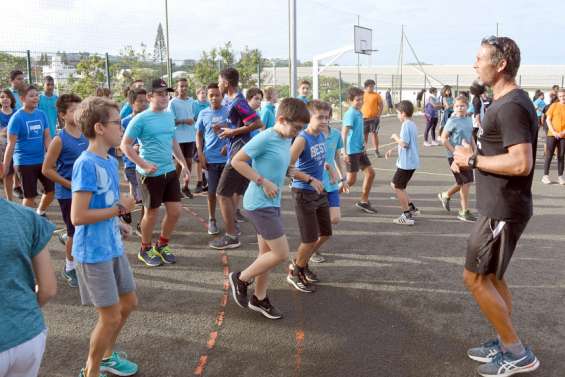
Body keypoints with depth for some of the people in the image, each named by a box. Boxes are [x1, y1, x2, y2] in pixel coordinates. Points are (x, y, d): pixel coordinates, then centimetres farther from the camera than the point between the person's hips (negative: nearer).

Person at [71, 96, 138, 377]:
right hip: (94, 252, -9)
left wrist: (118, 224, 1)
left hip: (113, 246, 9)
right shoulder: (86, 164, -21)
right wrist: (119, 209, -17)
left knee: (129, 303, 19)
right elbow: (78, 217, -24)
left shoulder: (109, 161, 6)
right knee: (111, 316, 2)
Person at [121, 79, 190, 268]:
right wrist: (143, 164, -19)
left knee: (175, 210, 7)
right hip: (150, 174, -6)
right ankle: (145, 249, 27)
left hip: (170, 171, 6)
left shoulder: (169, 116, 8)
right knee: (152, 213, 5)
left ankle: (162, 245, 29)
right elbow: (125, 145, -11)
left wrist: (183, 163, 17)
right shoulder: (140, 119, -12)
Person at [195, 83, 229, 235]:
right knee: (212, 191, 6)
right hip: (211, 158, 1)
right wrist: (200, 154, 0)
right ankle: (212, 220, 19)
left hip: (227, 157, -1)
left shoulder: (229, 111, 1)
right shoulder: (203, 114, 5)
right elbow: (199, 135, 10)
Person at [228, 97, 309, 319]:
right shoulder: (265, 138, -17)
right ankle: (241, 279, 12)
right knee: (281, 254, -7)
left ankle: (259, 298, 29)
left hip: (272, 203, 9)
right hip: (259, 204, -9)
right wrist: (263, 182, -19)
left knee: (268, 252, 15)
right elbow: (237, 161, -17)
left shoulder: (286, 140, 8)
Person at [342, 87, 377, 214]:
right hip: (351, 151, -9)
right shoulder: (350, 114, -16)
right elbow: (344, 133, -23)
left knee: (370, 173, 9)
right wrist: (345, 152, -28)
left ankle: (363, 202, 19)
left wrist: (363, 146, 24)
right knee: (351, 180, -6)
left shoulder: (359, 113, 10)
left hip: (360, 150, 9)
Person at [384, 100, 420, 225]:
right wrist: (392, 150, 18)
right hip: (411, 162, 10)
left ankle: (407, 216, 5)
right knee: (396, 185, 19)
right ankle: (411, 208, 22)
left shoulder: (406, 125, -17)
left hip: (406, 163, -10)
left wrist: (395, 137, -8)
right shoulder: (412, 124, 14)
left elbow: (404, 143, -25)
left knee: (398, 187, 0)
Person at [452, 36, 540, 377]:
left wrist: (473, 159, -18)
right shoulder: (507, 102, 12)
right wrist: (474, 155, 7)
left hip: (503, 210, -10)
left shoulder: (511, 106, -21)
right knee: (492, 277, 18)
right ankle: (506, 344, 30)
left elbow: (521, 163, -28)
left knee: (475, 278, -2)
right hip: (500, 206, 10)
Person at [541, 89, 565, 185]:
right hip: (552, 134, -1)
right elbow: (548, 120, -1)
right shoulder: (554, 106, 1)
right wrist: (553, 132, -11)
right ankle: (545, 176, 1)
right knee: (549, 155, -2)